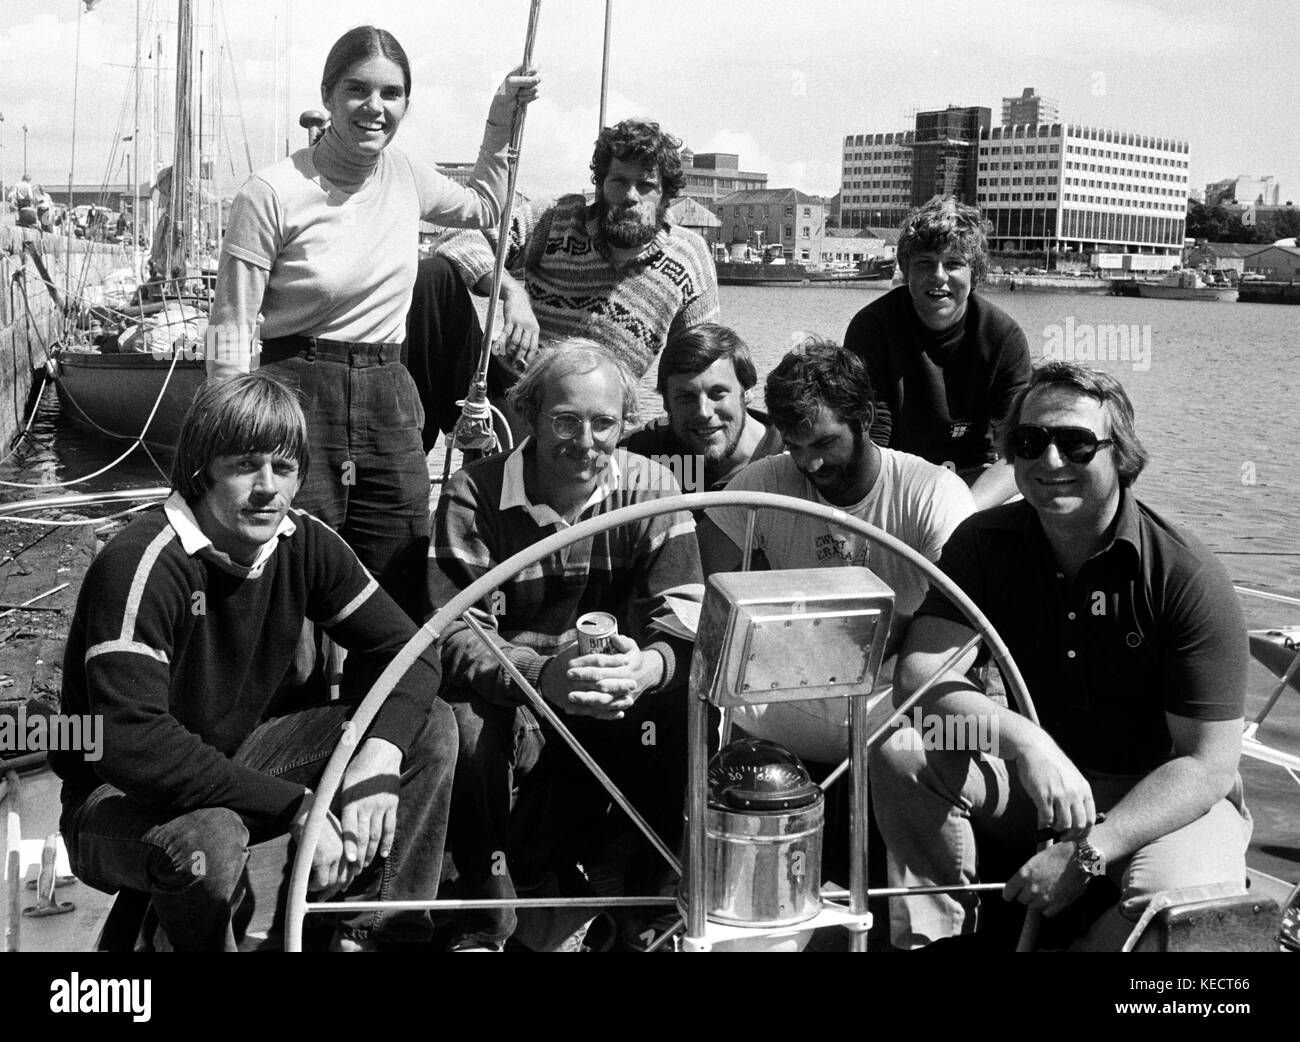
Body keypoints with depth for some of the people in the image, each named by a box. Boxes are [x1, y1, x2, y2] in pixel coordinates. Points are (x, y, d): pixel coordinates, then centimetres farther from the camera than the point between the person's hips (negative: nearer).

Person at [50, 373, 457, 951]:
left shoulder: (305, 543, -6)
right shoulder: (139, 565, -27)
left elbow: (408, 648, -5)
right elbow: (132, 741, -36)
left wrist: (379, 755, -26)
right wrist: (298, 807, -36)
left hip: (240, 758, 6)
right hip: (124, 797, -6)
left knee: (431, 725, -9)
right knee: (208, 841, -41)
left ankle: (372, 931, -2)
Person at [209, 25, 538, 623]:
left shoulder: (407, 177, 7)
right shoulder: (271, 195, -10)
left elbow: (484, 209, 30)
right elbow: (229, 332, -8)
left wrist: (500, 124, 18)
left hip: (388, 399, 5)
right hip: (298, 396, -5)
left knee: (402, 611, 7)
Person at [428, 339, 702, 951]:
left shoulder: (651, 489, -5)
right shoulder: (474, 494, -12)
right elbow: (455, 636, -22)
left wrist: (647, 667, -39)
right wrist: (542, 676, -43)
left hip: (612, 705, 2)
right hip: (510, 703, -2)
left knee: (686, 709, -25)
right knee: (465, 719, -33)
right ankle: (486, 920, -8)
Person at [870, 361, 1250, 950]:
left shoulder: (1188, 579, -17)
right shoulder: (985, 544, -5)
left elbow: (1209, 764, -17)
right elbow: (918, 677, -18)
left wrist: (1088, 853, -28)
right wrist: (1024, 741, -37)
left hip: (1164, 796, -3)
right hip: (1030, 784, 3)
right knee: (901, 753, -22)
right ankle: (939, 932, -8)